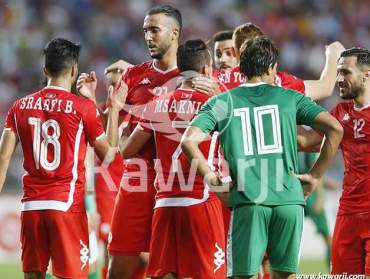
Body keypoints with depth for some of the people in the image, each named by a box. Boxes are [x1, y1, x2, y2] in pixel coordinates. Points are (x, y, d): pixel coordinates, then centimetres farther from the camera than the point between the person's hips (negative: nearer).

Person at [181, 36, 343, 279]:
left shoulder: (222, 102, 8)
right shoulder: (290, 98, 10)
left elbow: (189, 141, -5)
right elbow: (335, 129, 2)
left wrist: (209, 176, 6)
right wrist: (315, 176, 8)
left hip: (247, 202, -1)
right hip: (289, 199, 1)